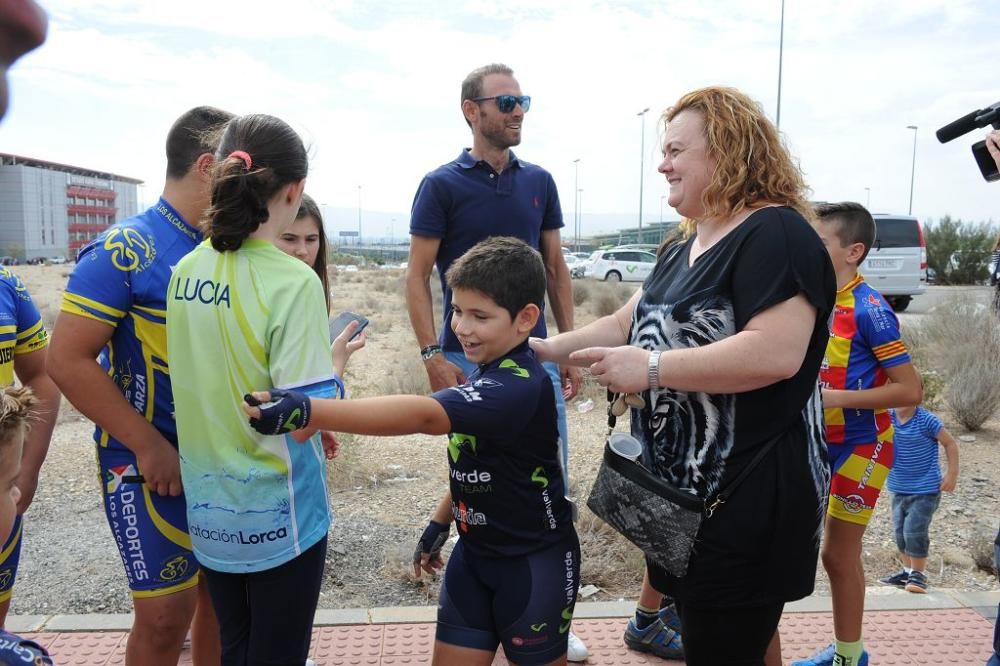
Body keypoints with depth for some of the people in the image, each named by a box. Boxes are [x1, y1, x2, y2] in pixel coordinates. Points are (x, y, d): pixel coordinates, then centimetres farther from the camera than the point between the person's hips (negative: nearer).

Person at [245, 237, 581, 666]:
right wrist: (441, 522, 16)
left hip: (535, 564, -8)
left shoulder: (519, 387, -30)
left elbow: (423, 415, -46)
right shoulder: (486, 374, 1)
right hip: (475, 551, 8)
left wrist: (305, 411, -54)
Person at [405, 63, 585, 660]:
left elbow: (557, 269, 11)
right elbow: (417, 276, -4)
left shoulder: (540, 181, 8)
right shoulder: (442, 184, -4)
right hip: (469, 359, -4)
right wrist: (432, 355, -13)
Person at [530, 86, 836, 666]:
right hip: (680, 492, 9)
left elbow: (776, 352, -30)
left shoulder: (775, 235, -18)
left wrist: (650, 368, -28)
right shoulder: (682, 251, 14)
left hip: (748, 502, -9)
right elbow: (627, 323, 16)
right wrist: (546, 349, 5)